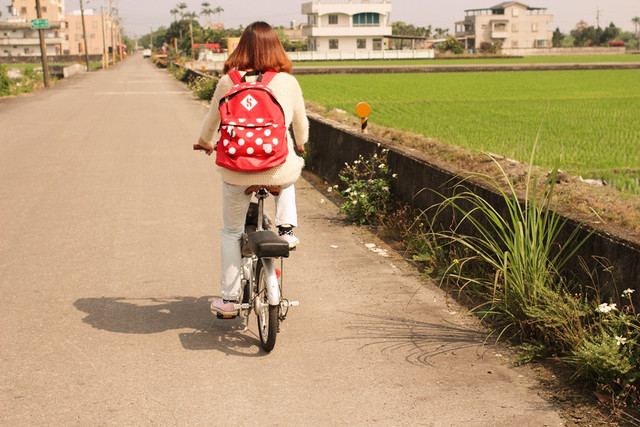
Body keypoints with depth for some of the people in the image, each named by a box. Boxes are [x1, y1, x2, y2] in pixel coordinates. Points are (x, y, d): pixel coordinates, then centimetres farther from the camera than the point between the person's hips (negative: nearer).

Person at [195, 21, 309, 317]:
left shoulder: (228, 82, 1)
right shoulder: (288, 82, 1)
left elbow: (211, 120, 15)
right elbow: (301, 124, 15)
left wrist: (205, 143, 37)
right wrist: (300, 146, 38)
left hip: (237, 171, 0)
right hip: (279, 169, 0)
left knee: (231, 232, 19)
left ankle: (229, 300, 22)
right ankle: (286, 229, 23)